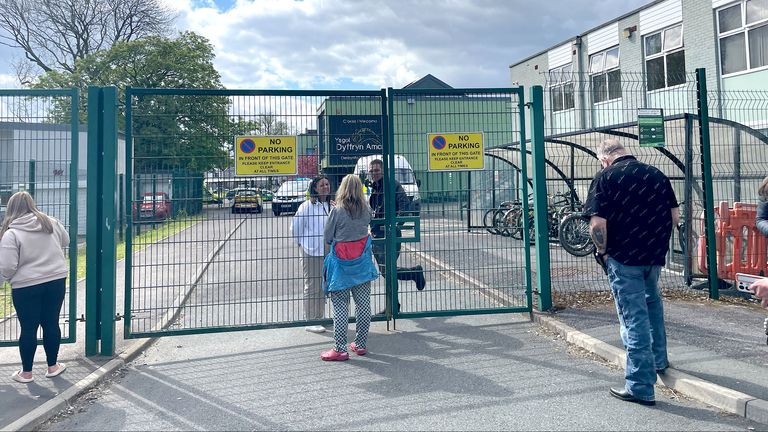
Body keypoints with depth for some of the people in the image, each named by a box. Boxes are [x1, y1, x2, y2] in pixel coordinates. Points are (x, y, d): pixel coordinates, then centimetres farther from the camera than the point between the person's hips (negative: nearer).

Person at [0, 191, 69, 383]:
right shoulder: (51, 223, -1)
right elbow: (65, 241, 18)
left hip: (26, 287, -3)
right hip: (56, 281, 4)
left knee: (28, 328, 8)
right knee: (51, 324, 14)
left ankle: (26, 372, 22)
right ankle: (53, 366, 25)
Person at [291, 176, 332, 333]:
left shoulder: (331, 206, 5)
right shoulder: (307, 206, -11)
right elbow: (295, 227, -4)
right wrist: (301, 243, 3)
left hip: (327, 252, 6)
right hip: (311, 252, -6)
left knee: (323, 286, 15)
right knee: (312, 287, -1)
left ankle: (320, 317, 27)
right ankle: (310, 321, 8)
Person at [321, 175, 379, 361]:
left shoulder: (337, 211, -12)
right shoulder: (366, 210, -3)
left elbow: (327, 236, -5)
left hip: (341, 263, -4)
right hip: (362, 262, 4)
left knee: (340, 306, 2)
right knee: (363, 303, 11)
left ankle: (340, 349, 4)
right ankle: (361, 344, 21)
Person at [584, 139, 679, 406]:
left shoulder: (605, 177, -10)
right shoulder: (657, 175, 5)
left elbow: (597, 224, -19)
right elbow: (675, 217, 7)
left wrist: (602, 251, -4)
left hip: (623, 258, -5)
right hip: (655, 255, 6)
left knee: (634, 318, 0)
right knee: (652, 302, 29)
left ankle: (640, 387, 7)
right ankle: (659, 360, 43)